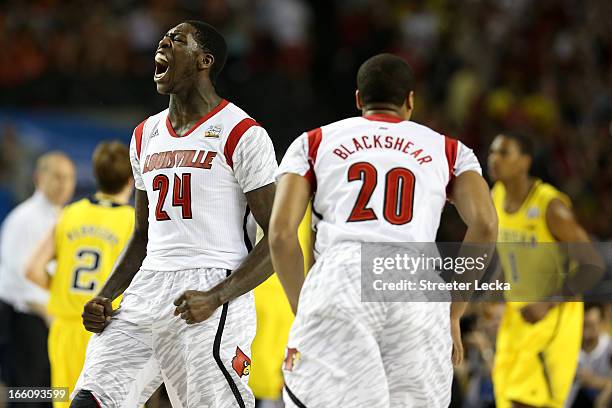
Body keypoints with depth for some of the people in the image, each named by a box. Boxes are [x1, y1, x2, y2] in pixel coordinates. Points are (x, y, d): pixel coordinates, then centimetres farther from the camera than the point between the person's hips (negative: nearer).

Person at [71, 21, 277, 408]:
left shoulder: (241, 134, -4)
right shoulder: (146, 136, 18)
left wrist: (215, 298, -19)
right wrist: (106, 297, 10)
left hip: (211, 294, -6)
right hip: (146, 291, 6)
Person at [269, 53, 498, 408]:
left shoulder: (313, 143, 24)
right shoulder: (448, 151, 25)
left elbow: (281, 233, 10)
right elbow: (485, 225, 8)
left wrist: (303, 310, 19)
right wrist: (453, 314, 14)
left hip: (339, 279, -1)